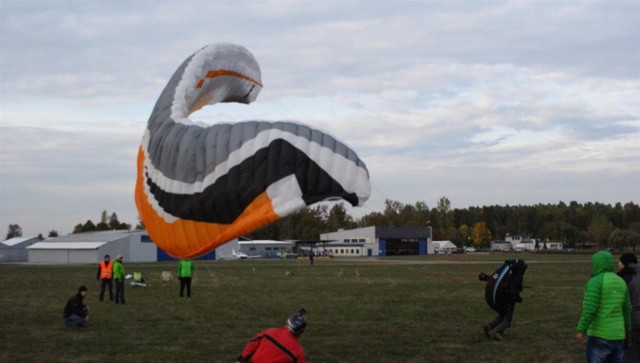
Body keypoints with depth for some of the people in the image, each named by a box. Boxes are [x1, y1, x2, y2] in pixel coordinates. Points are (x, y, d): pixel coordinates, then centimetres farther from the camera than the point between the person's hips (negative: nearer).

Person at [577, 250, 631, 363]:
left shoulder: (595, 281, -14)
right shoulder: (620, 282, 9)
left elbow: (590, 308, -22)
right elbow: (626, 309, 16)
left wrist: (581, 330, -18)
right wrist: (626, 329, 26)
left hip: (599, 335, -7)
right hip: (617, 335, 7)